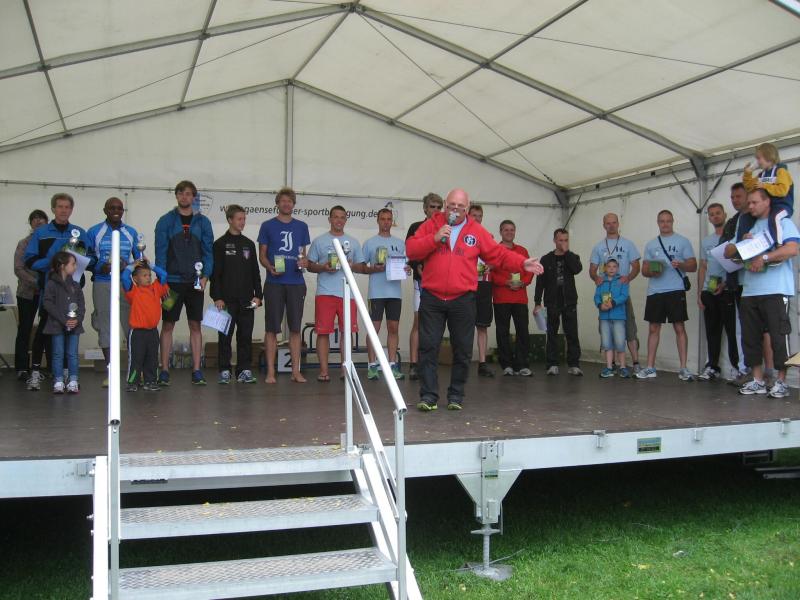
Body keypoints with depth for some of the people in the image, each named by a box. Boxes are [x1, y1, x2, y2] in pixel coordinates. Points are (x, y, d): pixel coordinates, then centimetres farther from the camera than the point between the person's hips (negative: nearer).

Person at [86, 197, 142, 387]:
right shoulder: (94, 232, 8)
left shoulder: (131, 233, 13)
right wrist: (99, 268, -12)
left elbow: (140, 260, 15)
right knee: (105, 327, 1)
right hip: (102, 284, -1)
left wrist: (127, 265, -6)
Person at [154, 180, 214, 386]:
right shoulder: (166, 221, 2)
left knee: (195, 325, 4)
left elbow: (208, 251, 5)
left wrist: (205, 276, -7)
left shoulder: (202, 222, 7)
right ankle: (164, 371, 8)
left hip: (195, 282, 2)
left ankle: (196, 370, 9)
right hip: (172, 281, -1)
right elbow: (160, 252, -1)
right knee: (168, 325, 2)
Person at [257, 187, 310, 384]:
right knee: (272, 328, 0)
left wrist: (304, 261, -6)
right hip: (274, 282, -2)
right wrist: (270, 267, -15)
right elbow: (262, 255, 5)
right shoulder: (267, 226, 5)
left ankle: (296, 371, 11)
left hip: (296, 283, 2)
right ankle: (271, 372, 6)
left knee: (295, 328, 4)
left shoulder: (301, 227, 13)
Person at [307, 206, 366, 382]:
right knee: (323, 332, -4)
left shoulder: (353, 242, 16)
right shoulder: (319, 241, 10)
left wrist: (352, 266, -6)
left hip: (347, 293, 2)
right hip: (325, 292, -2)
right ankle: (323, 371, 0)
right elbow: (310, 265, 8)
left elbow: (362, 267, 15)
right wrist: (323, 268, -10)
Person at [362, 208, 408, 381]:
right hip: (376, 292, -3)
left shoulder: (400, 243, 14)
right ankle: (372, 365, 1)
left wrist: (407, 270, -6)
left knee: (394, 327, 5)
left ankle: (392, 364, 11)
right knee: (374, 327, -3)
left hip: (395, 291, 3)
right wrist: (374, 269, -14)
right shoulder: (370, 243, 5)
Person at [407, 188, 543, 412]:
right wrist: (435, 238, -14)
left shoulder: (476, 231, 8)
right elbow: (411, 249, -2)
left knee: (462, 351, 5)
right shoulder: (431, 224, 6)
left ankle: (456, 395, 17)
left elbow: (499, 254, 8)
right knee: (428, 347, -3)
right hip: (432, 299, -1)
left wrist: (522, 263, -3)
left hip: (463, 301, 1)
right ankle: (428, 395, 2)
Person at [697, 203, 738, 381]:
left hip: (728, 291, -5)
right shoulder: (706, 241, 17)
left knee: (732, 330, -5)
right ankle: (712, 366, 13)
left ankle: (738, 367, 0)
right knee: (712, 331, 8)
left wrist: (726, 283, -15)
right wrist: (699, 293, 11)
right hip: (708, 292, 5)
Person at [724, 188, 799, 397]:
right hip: (750, 292, 6)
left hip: (776, 291, -6)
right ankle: (757, 380, 14)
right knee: (750, 337, 6)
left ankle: (781, 382, 4)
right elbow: (728, 252, 17)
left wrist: (764, 258, -15)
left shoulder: (783, 222, 3)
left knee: (779, 336, -4)